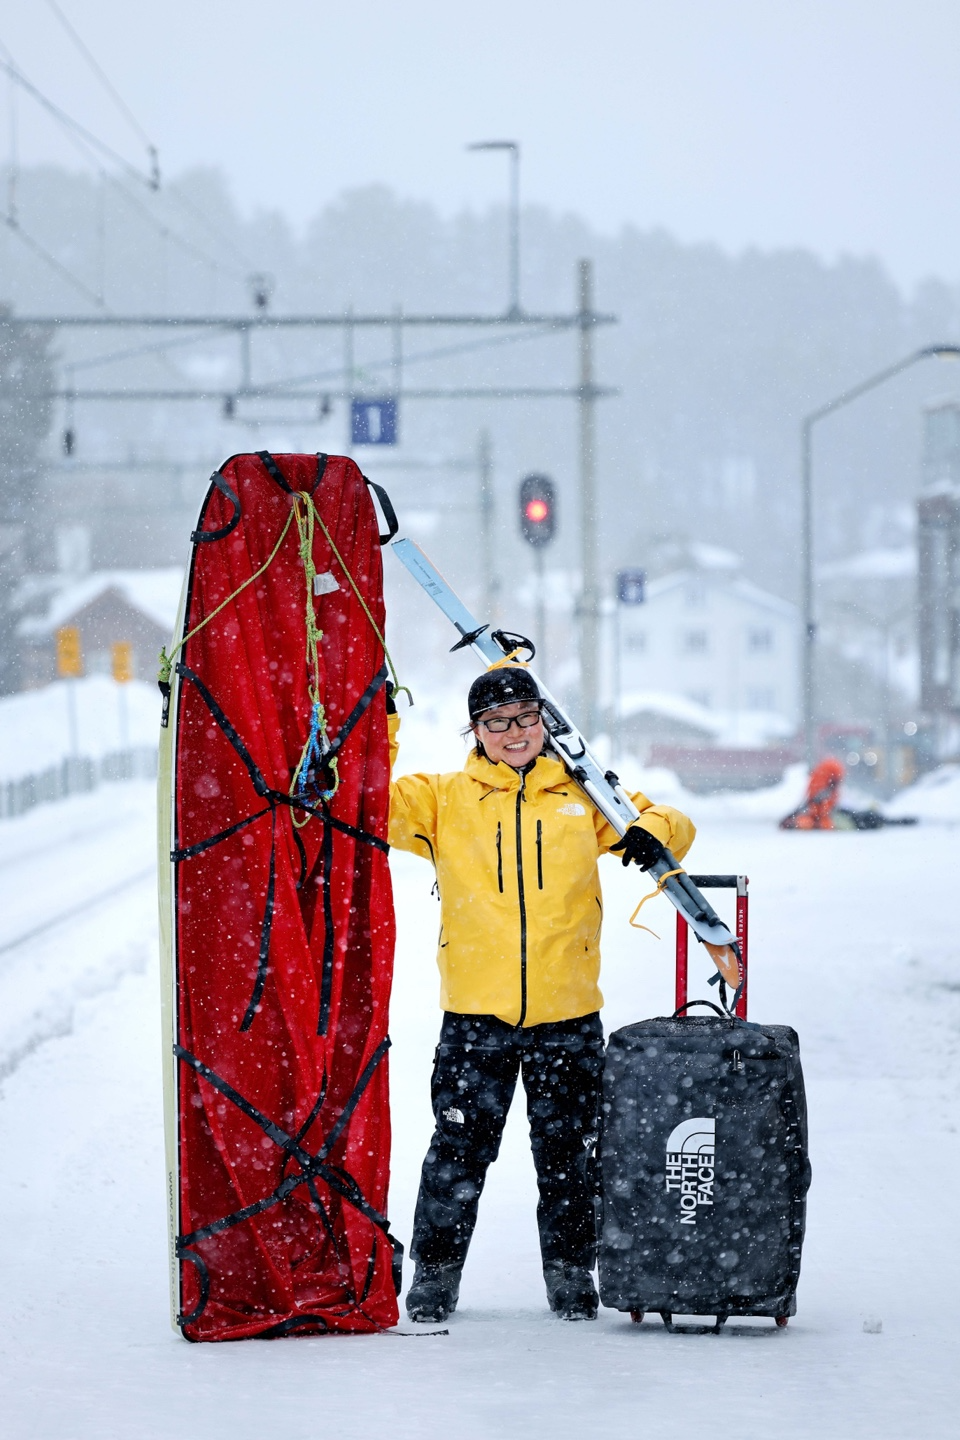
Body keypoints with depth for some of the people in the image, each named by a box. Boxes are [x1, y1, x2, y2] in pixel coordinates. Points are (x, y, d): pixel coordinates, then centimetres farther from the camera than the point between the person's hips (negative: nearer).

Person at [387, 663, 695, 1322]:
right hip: (475, 1015, -1)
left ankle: (571, 1275, 19)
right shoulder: (442, 800, 7)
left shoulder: (582, 797, 10)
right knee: (460, 1150, -2)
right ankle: (434, 1275, 8)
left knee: (569, 1155, 7)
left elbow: (670, 823, 16)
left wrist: (652, 832, -8)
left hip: (568, 1014, 1)